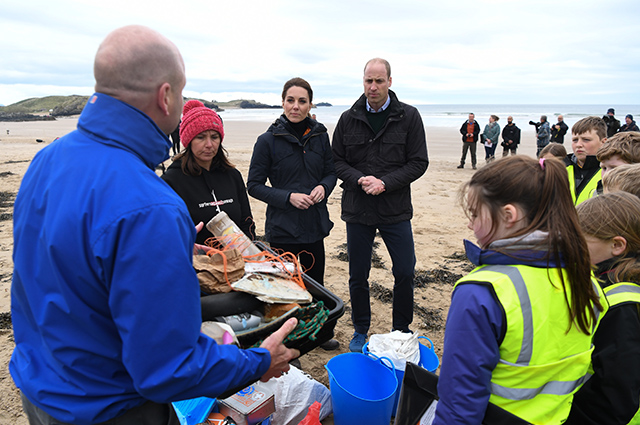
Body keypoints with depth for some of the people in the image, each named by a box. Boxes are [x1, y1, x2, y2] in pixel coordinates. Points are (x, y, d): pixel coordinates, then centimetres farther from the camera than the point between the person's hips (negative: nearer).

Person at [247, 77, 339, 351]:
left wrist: (323, 187, -10)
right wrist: (288, 197, -18)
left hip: (315, 223, 4)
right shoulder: (268, 140, -9)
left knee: (315, 282, 17)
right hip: (282, 227, -3)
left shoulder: (319, 135, 3)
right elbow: (254, 185, -6)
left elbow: (331, 172, 12)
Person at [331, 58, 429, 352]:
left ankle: (401, 331, 27)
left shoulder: (408, 116, -1)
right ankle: (360, 331, 30)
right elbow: (337, 161, 6)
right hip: (357, 209, 1)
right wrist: (359, 179, -13)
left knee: (405, 273, 4)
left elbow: (418, 162, -3)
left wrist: (385, 182, -15)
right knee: (358, 276, 10)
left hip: (396, 210, -1)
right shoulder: (348, 119, 4)